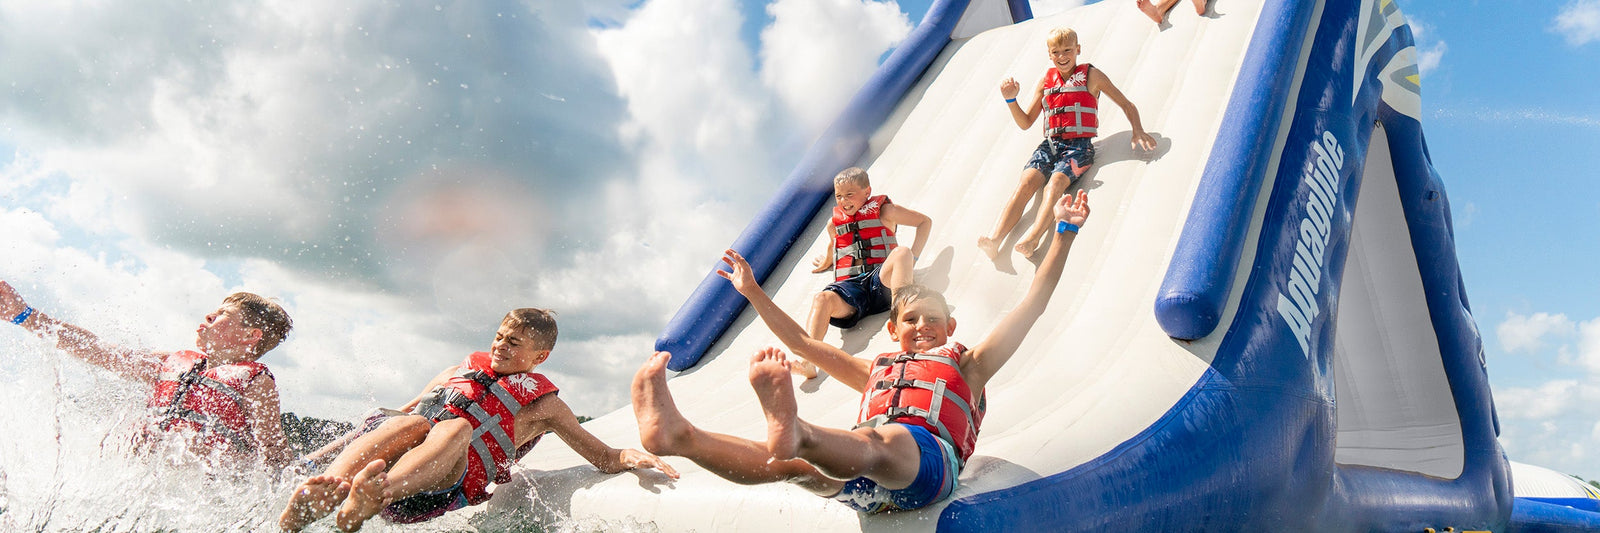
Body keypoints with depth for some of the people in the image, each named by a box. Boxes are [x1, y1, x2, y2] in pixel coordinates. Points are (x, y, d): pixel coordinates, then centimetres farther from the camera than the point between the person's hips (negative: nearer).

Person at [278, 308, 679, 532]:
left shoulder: (541, 403, 20)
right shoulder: (463, 369, 30)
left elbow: (605, 458, 15)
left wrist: (633, 457, -9)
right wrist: (327, 447, 27)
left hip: (437, 490, -3)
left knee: (457, 427, -34)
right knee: (412, 422, -30)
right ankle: (332, 486, -57)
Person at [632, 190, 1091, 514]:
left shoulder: (966, 365, 31)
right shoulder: (875, 370, 39)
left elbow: (1033, 303, 26)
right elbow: (801, 342, 44)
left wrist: (1064, 233, 22)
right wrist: (754, 292, 45)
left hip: (929, 457, -3)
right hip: (861, 480, 3)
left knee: (880, 440, -38)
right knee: (795, 464, -27)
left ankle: (793, 431, -70)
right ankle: (678, 436, -52)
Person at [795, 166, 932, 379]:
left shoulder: (884, 211, 14)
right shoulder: (834, 223, 25)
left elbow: (925, 221, 17)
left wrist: (912, 257, 7)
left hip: (881, 281, -1)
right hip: (849, 286, 2)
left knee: (902, 252, -33)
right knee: (822, 298, -34)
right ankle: (808, 361, -52)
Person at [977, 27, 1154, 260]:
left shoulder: (1090, 75, 7)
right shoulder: (1046, 79, 16)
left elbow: (1126, 104, 11)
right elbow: (1025, 123, 18)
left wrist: (1138, 131, -5)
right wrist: (1011, 99, 2)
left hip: (1079, 145, -3)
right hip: (1050, 144, 3)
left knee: (1056, 181, -32)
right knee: (1026, 182, -24)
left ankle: (1032, 239, -53)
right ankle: (994, 239, -41)